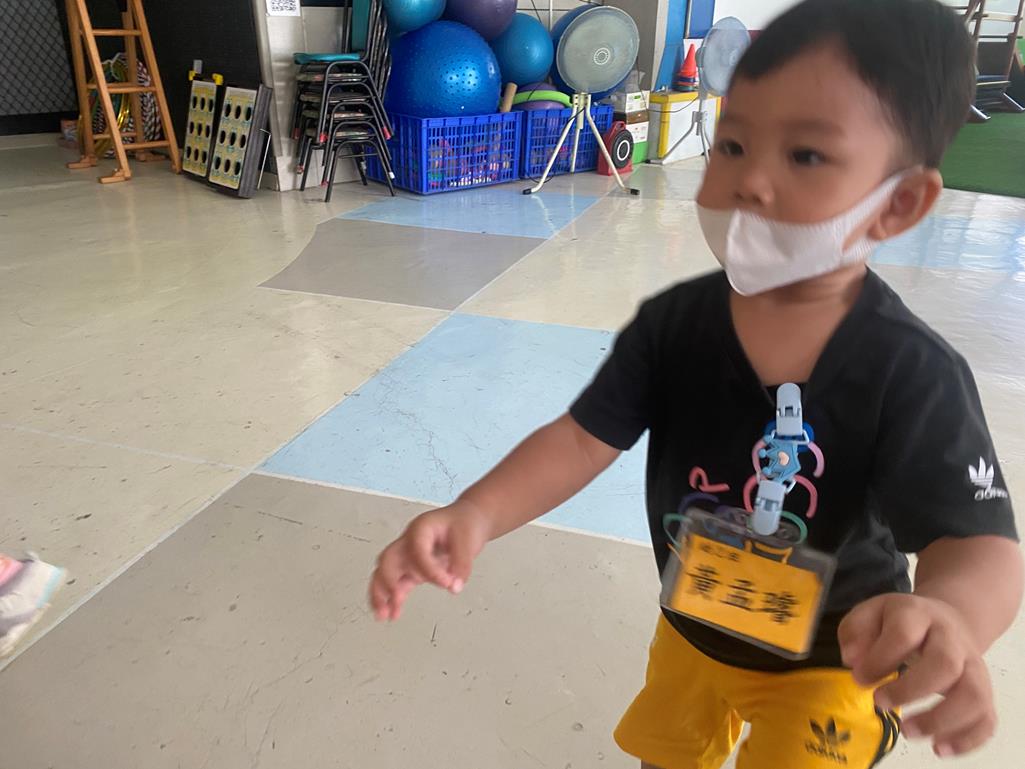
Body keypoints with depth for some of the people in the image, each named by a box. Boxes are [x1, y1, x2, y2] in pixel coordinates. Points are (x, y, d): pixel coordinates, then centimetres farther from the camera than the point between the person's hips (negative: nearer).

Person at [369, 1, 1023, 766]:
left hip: (828, 666, -4)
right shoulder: (672, 323, -21)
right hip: (691, 629, 5)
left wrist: (948, 615, -56)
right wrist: (476, 513, -40)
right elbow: (584, 438, -22)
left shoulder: (913, 375, -29)